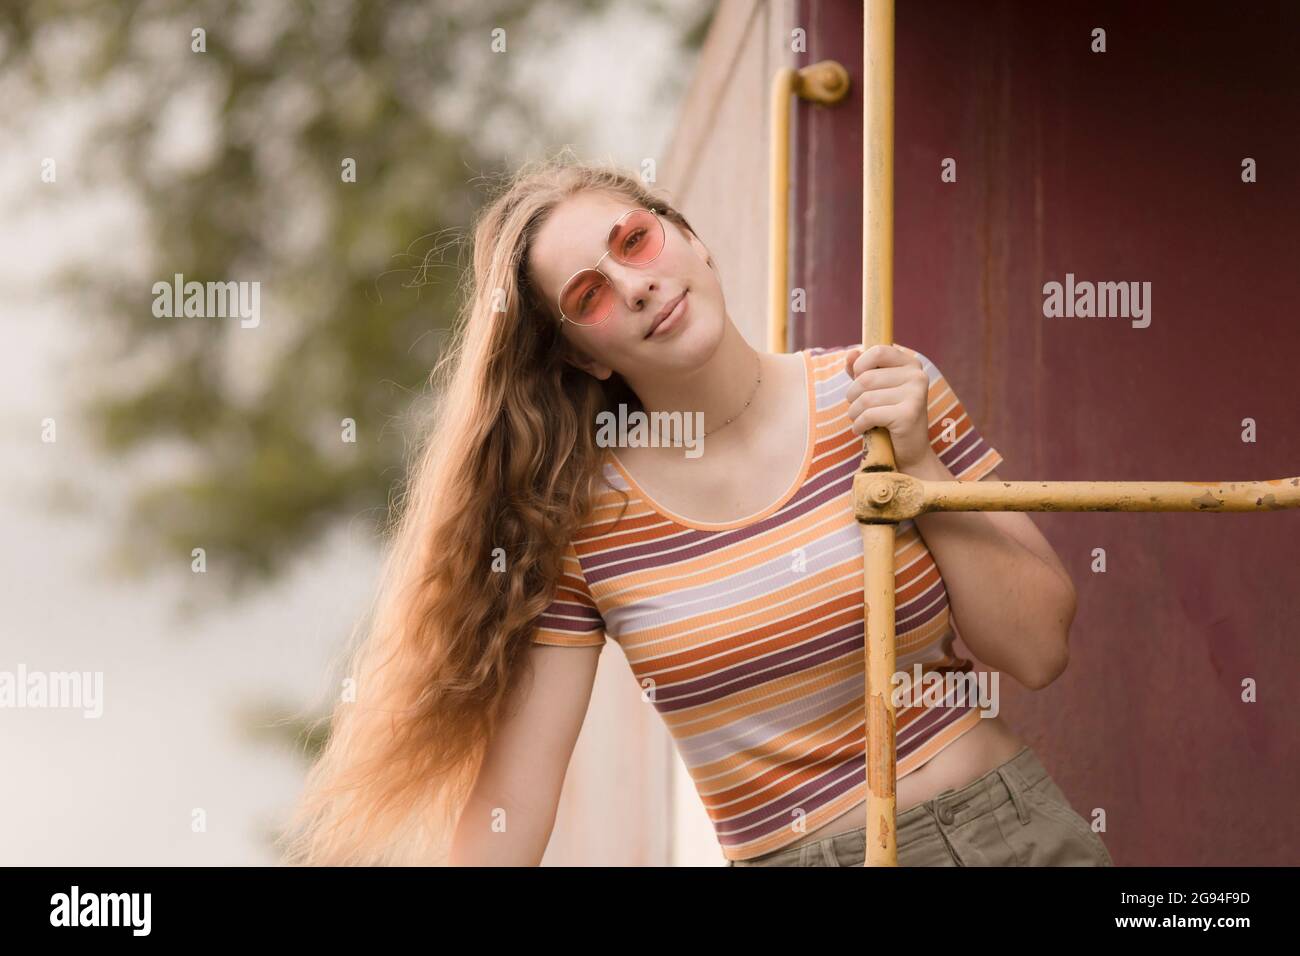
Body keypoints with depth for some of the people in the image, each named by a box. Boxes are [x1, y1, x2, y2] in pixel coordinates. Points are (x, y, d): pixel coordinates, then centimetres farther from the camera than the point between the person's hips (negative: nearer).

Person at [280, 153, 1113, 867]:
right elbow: (513, 784, -4)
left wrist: (919, 465, -10)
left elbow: (1039, 649, -1)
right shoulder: (578, 519, -3)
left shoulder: (883, 395, -2)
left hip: (1006, 829, 0)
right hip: (782, 851, 0)